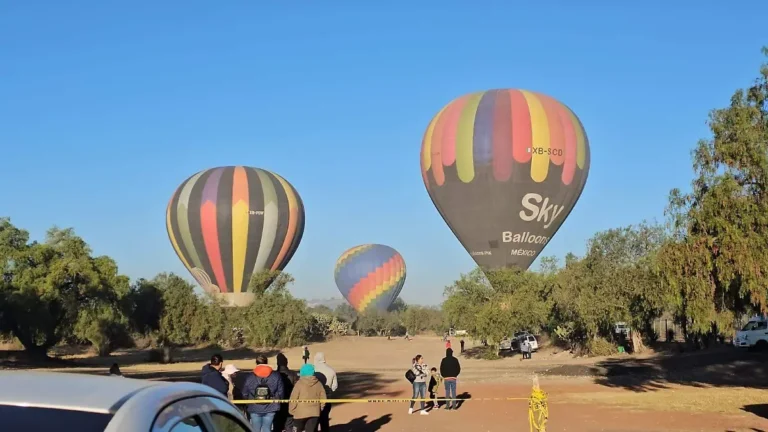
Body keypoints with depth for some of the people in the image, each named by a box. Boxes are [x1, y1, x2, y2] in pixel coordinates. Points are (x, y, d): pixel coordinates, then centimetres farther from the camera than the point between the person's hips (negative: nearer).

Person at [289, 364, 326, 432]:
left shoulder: (299, 383, -10)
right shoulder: (318, 384, 2)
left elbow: (293, 399, -10)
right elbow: (323, 398, 6)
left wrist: (291, 410, 2)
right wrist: (320, 408, 19)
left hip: (301, 412, -3)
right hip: (314, 412, 3)